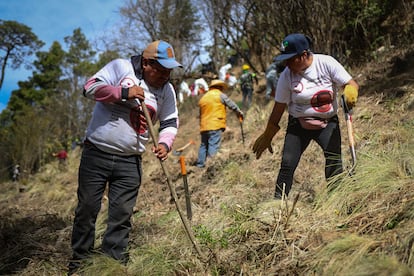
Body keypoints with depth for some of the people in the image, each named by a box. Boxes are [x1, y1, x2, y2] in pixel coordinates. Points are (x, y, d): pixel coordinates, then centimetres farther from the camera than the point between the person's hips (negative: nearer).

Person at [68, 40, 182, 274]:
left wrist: (165, 143, -10)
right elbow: (90, 87, -12)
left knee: (122, 213, 3)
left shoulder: (166, 89, 4)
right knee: (87, 208, 5)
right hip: (97, 153, -2)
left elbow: (171, 122, 10)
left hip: (130, 161, 3)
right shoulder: (121, 67, -7)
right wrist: (124, 93, -22)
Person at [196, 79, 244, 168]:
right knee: (213, 146, -9)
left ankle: (200, 164, 14)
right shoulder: (220, 95, 1)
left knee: (203, 145, 13)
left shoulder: (203, 98, 21)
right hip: (215, 125, -6)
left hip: (204, 126, 7)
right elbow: (232, 105, 6)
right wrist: (239, 113, 22)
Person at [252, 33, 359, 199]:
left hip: (328, 123, 0)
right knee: (287, 164, -7)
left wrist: (350, 90, -35)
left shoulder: (326, 63, -12)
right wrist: (267, 137, 2)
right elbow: (279, 108, -2)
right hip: (298, 125, 1)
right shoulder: (287, 75, -9)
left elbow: (351, 83, -9)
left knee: (335, 164, -9)